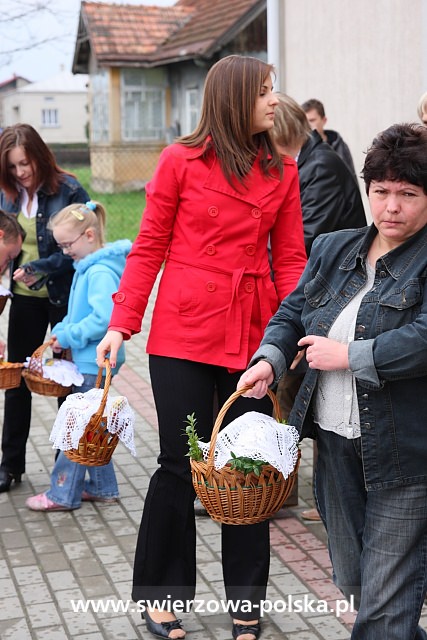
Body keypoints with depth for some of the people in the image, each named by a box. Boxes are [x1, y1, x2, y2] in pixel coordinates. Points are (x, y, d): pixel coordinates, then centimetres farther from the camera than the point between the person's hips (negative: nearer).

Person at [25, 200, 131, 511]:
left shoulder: (101, 272, -21)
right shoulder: (88, 267, 9)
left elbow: (103, 318, -29)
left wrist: (68, 336, -19)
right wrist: (60, 333, 2)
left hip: (94, 362, -10)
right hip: (91, 360, 10)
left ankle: (63, 494, 8)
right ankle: (102, 487, 27)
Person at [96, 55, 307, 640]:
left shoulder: (282, 172, 7)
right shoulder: (181, 161, -2)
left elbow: (290, 258, 6)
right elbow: (149, 248, 0)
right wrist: (122, 324, -7)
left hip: (253, 335, 3)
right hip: (184, 334, -3)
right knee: (181, 465, 2)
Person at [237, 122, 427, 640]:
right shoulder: (331, 250, 10)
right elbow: (291, 313, 13)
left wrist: (348, 355, -18)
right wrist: (270, 359, -7)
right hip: (335, 441, 7)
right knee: (350, 580, 21)